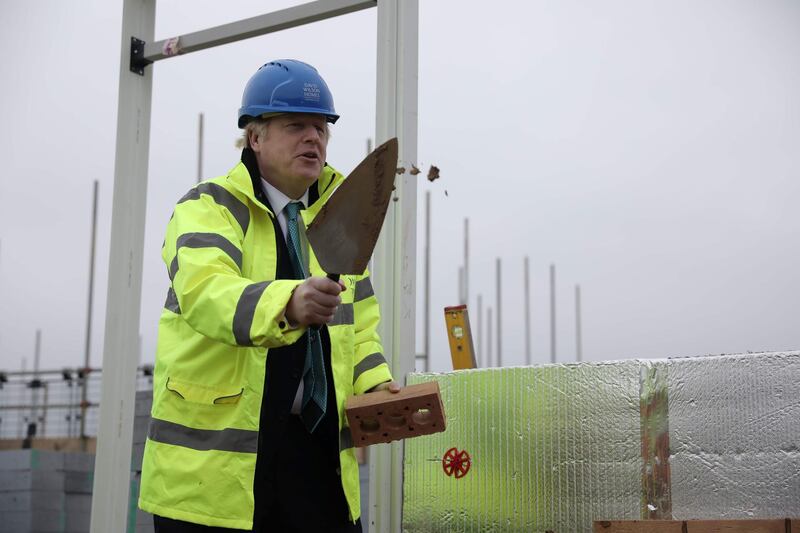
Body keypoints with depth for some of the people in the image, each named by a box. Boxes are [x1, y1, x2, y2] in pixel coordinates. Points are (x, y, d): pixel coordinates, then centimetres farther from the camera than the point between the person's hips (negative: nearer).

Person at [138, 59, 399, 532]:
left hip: (318, 449, 5)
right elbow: (204, 293, -26)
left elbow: (359, 319, 19)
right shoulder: (208, 209, -5)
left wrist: (374, 383, -1)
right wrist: (288, 303, -44)